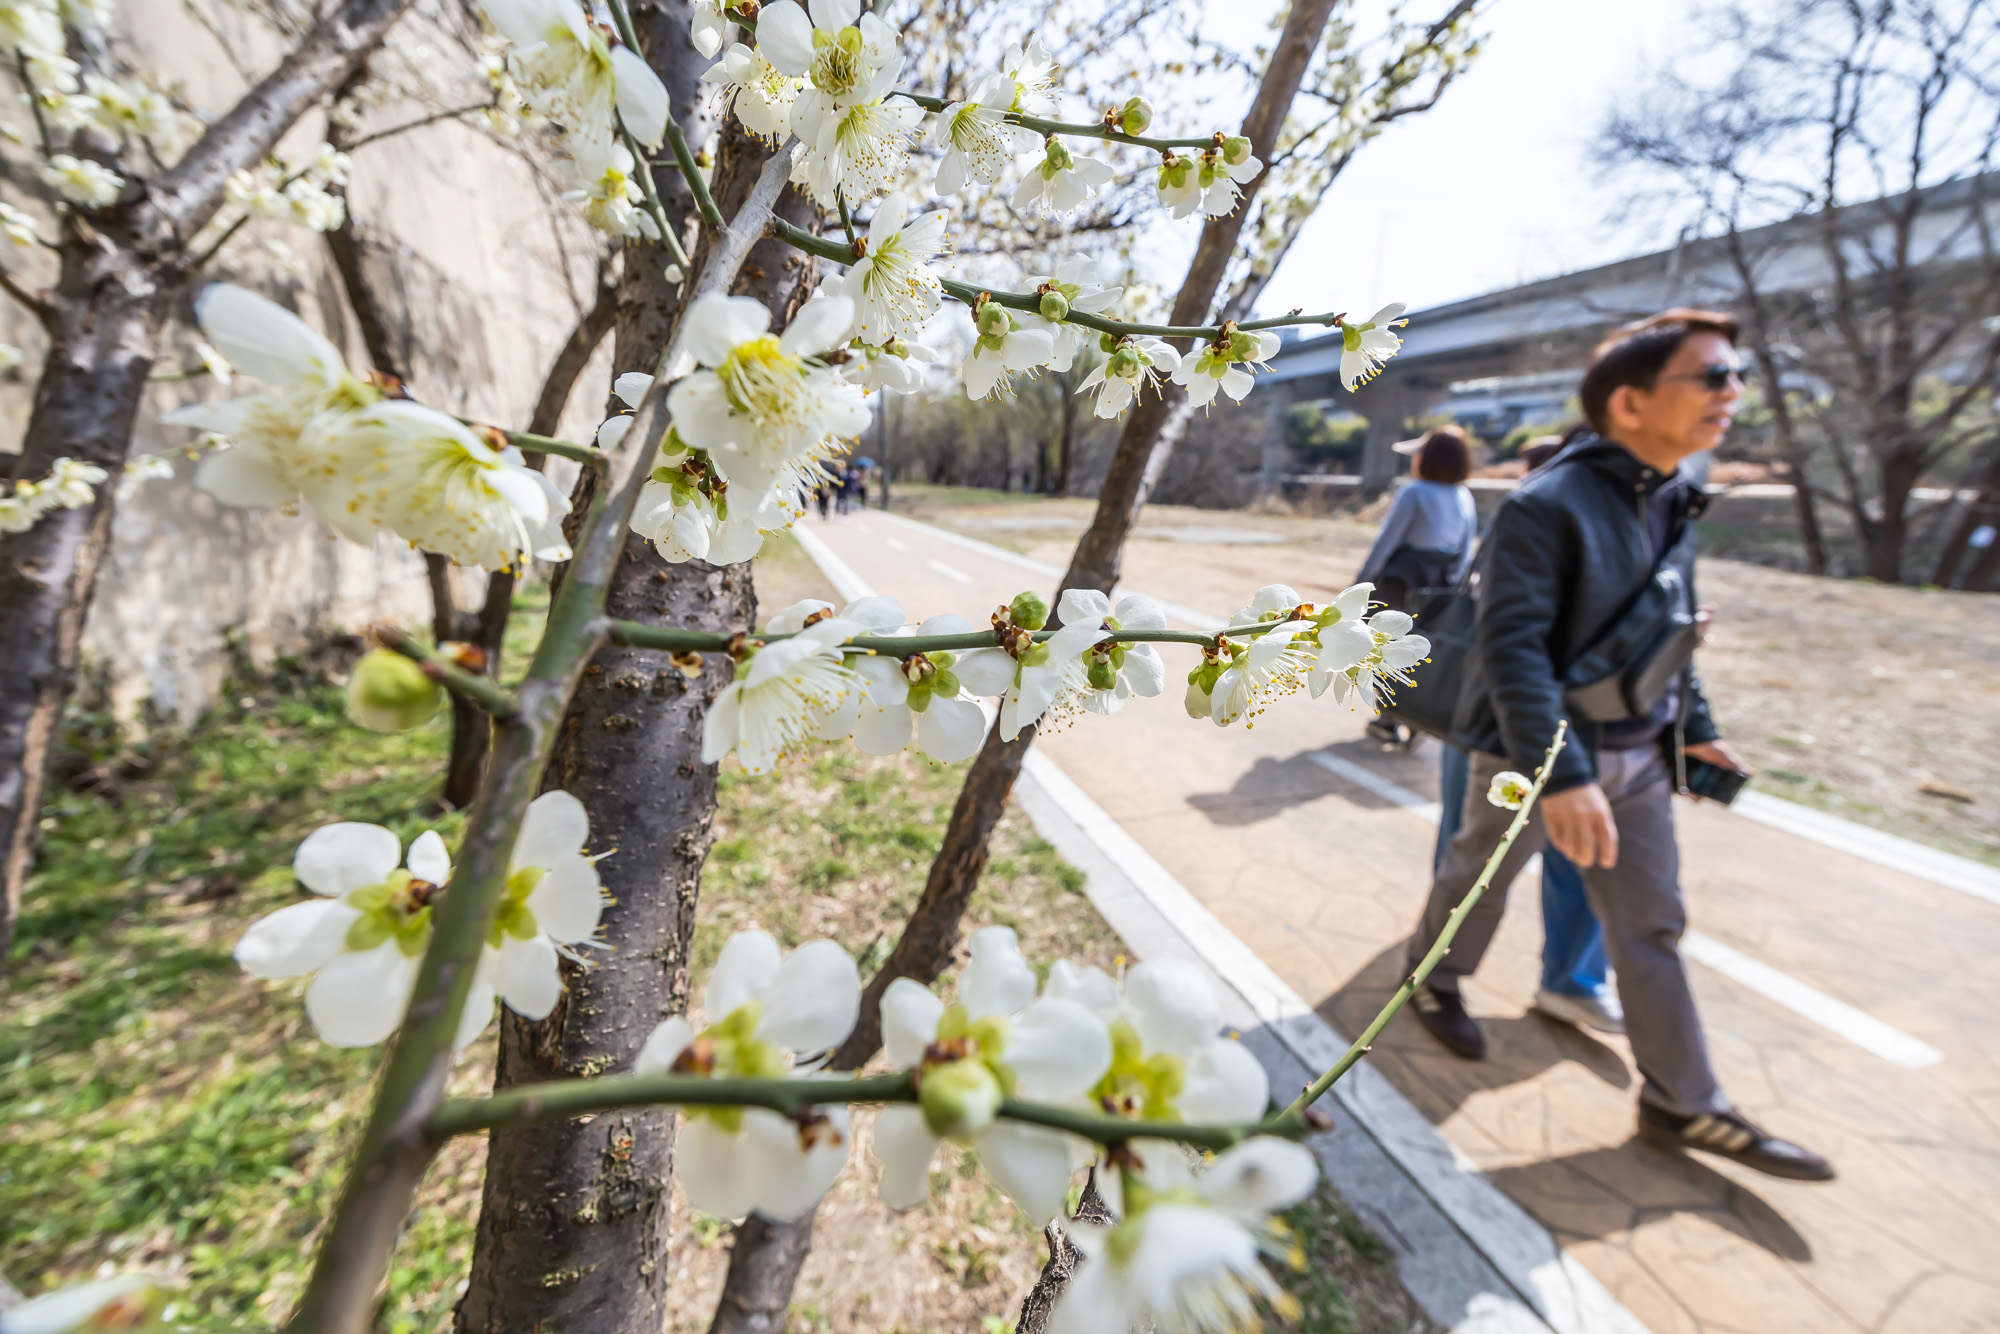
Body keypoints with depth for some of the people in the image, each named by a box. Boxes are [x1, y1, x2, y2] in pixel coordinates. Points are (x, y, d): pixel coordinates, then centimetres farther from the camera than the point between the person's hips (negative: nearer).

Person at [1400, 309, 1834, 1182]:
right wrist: (1561, 773, -31)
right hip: (1534, 755, -7)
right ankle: (1434, 978, 41)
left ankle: (1683, 1105, 30)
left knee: (1652, 925, 14)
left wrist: (1694, 726, 16)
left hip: (1637, 759, 8)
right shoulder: (1548, 506, -20)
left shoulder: (1673, 504, 7)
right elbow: (1512, 646, -27)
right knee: (1477, 881, 14)